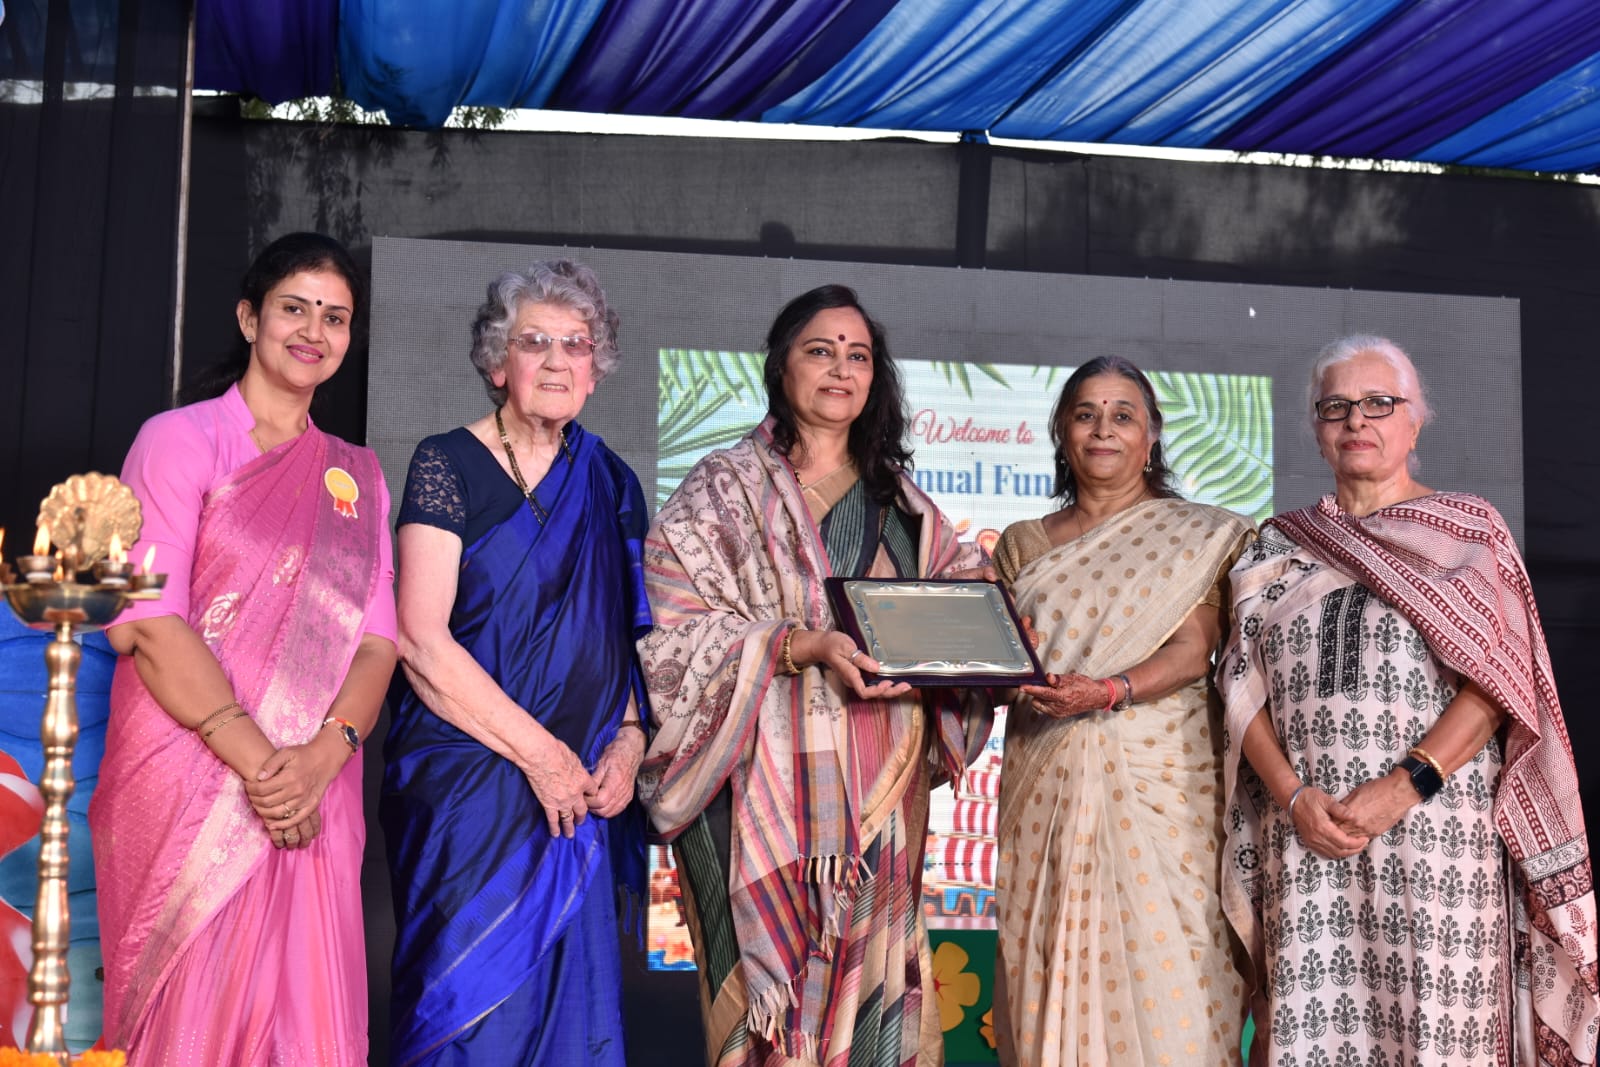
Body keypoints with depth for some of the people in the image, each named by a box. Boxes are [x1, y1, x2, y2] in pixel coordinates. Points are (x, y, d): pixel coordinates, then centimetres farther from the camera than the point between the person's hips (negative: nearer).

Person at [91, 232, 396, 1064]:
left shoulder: (356, 475, 15)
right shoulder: (180, 439, 1)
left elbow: (377, 636, 6)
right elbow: (147, 622, -10)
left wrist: (323, 754, -13)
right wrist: (257, 759, -17)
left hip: (312, 801, 4)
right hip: (185, 786, -4)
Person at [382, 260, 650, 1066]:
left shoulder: (609, 483, 11)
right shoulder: (448, 466, -4)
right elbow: (421, 640, -12)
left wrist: (629, 740, -2)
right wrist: (540, 753, -12)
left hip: (578, 795, 5)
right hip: (468, 783, -5)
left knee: (569, 1002, 8)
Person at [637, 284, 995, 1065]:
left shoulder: (899, 501, 16)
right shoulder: (723, 490, 1)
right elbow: (676, 628, -8)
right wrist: (804, 645, -20)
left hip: (881, 788, 4)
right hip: (773, 778, -4)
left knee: (870, 977, 6)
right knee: (774, 989, -4)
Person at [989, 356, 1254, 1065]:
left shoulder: (1197, 535, 7)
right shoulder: (1023, 544, 15)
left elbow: (1193, 650, -4)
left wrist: (1109, 690, -20)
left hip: (1159, 781, -2)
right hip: (1046, 786, 2)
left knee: (1161, 970, -7)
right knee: (1054, 965, 1)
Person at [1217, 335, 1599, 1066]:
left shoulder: (1468, 529, 7)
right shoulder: (1275, 548, 15)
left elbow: (1496, 681, -3)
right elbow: (1243, 689, 8)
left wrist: (1404, 786, -15)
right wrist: (1294, 796, -8)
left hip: (1436, 825, -2)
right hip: (1306, 836, 2)